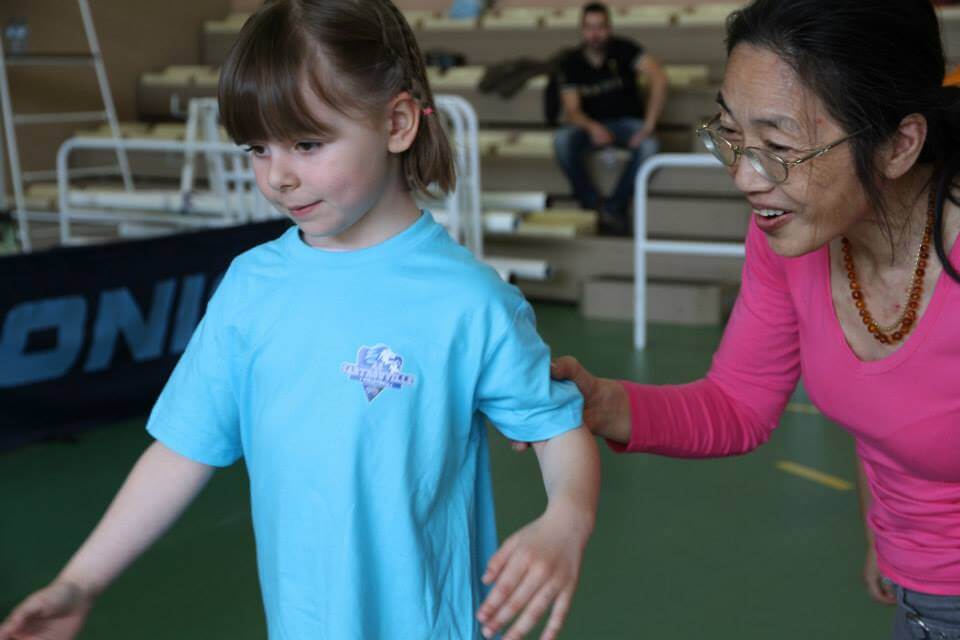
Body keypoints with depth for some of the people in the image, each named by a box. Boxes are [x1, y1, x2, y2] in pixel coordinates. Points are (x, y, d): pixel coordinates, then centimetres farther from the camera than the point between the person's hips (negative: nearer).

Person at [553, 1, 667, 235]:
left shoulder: (623, 49, -12)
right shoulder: (571, 63, -4)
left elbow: (659, 78, -25)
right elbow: (572, 110, -11)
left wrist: (648, 126, -32)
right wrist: (592, 128, -35)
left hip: (627, 122, -1)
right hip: (591, 125, 2)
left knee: (649, 146, -35)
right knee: (561, 139, -31)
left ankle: (614, 207, -20)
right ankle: (593, 205, -18)